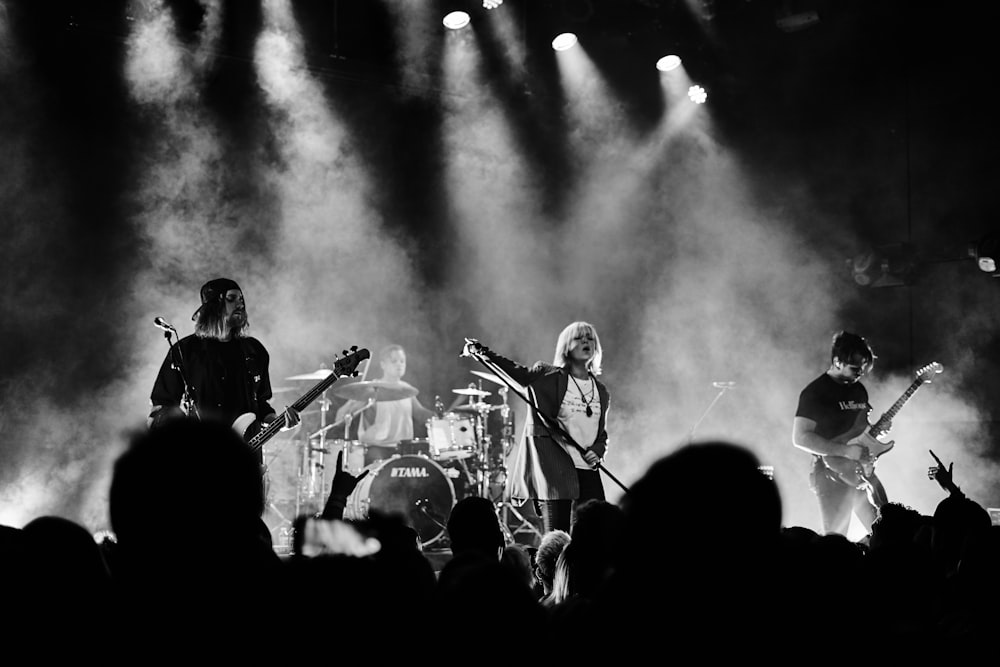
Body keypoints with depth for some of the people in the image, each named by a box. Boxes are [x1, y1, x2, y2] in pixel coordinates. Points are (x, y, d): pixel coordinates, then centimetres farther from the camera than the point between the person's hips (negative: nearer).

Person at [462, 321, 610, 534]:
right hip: (554, 471, -4)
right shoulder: (549, 377, 1)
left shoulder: (601, 391, 14)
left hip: (588, 471, 4)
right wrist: (482, 352, -23)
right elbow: (518, 372, -10)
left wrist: (597, 451, -1)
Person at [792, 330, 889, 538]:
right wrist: (846, 451, -21)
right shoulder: (816, 393, -11)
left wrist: (877, 429, 1)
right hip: (832, 476, -7)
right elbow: (800, 438, -17)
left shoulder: (859, 389, 13)